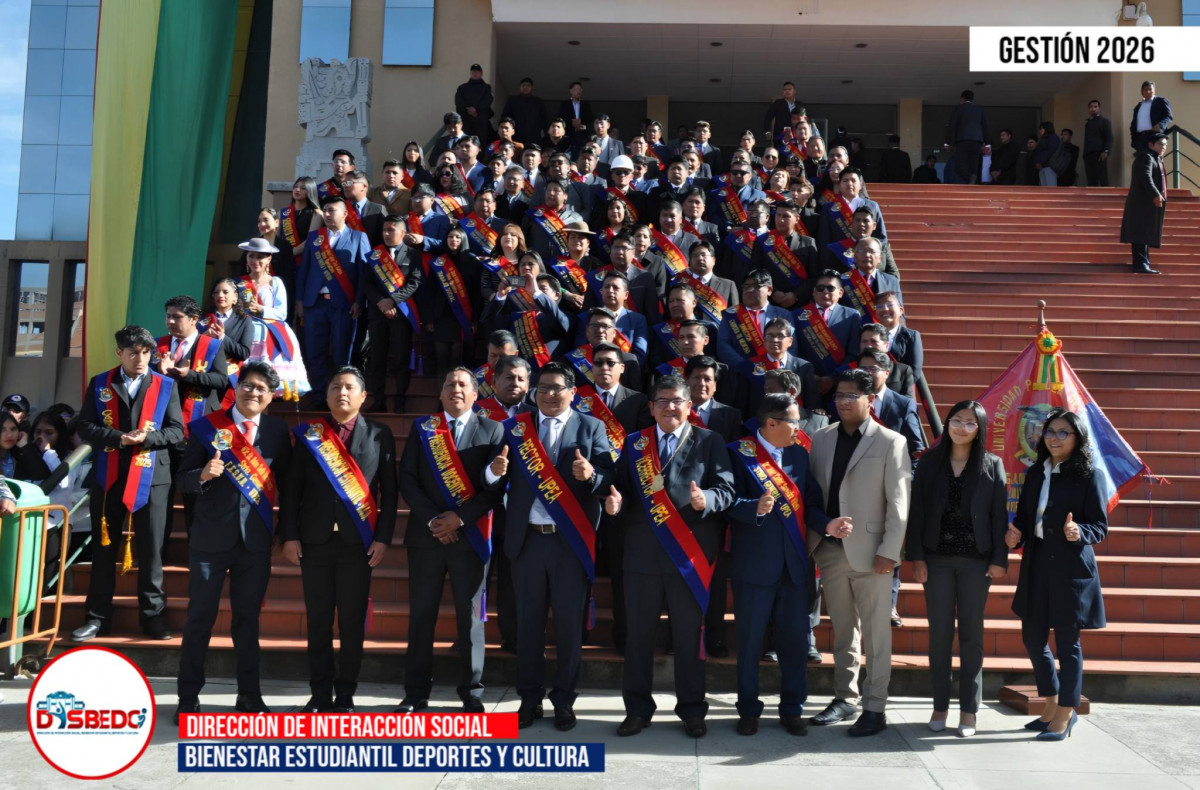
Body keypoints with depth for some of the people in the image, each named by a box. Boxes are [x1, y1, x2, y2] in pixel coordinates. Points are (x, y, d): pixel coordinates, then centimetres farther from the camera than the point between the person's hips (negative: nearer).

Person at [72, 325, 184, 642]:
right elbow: (84, 426, 1)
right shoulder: (99, 384, 7)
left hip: (151, 476, -1)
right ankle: (98, 616, 17)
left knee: (151, 550, 2)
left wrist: (146, 438, -17)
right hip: (108, 476, 1)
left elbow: (177, 431, 0)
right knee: (103, 547, 8)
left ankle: (153, 615, 11)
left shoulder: (166, 385, 4)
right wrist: (118, 437, -14)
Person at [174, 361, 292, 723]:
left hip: (256, 540, 2)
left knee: (248, 618, 11)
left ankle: (249, 696, 21)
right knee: (200, 618, 5)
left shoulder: (277, 430, 3)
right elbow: (184, 479, -4)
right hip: (210, 538, -1)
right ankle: (188, 697, 17)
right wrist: (203, 475, -25)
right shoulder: (207, 427, -3)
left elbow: (285, 479, 9)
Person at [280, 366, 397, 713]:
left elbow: (389, 491, 2)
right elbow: (292, 489, 6)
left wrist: (383, 538, -5)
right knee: (318, 621, 7)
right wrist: (290, 536, -2)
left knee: (353, 622, 4)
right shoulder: (308, 434, 7)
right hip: (315, 541, 1)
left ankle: (345, 696, 16)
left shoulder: (379, 435, 4)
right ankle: (320, 694, 18)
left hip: (358, 542, -1)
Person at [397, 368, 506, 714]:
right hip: (426, 534, 2)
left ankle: (471, 692, 15)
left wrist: (460, 518, -12)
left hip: (470, 537, -1)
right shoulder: (421, 428, 9)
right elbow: (407, 479, 3)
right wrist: (433, 520, -8)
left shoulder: (492, 430, 3)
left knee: (470, 617, 4)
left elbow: (495, 485, -4)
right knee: (421, 617, 5)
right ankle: (416, 693, 15)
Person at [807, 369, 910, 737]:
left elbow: (898, 502, -6)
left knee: (876, 633, 1)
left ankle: (875, 708, 9)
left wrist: (889, 551, -12)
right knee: (842, 631, 14)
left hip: (870, 552, -4)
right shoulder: (821, 439, 9)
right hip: (830, 550, 4)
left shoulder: (890, 442, -3)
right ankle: (845, 699, 24)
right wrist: (814, 538, 1)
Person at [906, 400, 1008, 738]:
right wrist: (916, 556, -4)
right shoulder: (929, 462, 4)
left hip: (976, 560, -1)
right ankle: (940, 705, 15)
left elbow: (1000, 514, 0)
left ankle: (968, 710, 12)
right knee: (939, 632, 5)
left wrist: (1000, 559, -6)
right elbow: (917, 511, 2)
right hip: (936, 558, 1)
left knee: (971, 633, 5)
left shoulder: (992, 465, 2)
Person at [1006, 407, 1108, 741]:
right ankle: (1052, 707, 30)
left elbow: (1101, 526, -7)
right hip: (1036, 566, 6)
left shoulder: (1089, 476, -6)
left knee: (1067, 642, 2)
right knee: (1033, 639, 12)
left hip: (1071, 569, -6)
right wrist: (1015, 533, -4)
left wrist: (1080, 533, -27)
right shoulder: (1035, 473, 10)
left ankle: (1064, 716, 14)